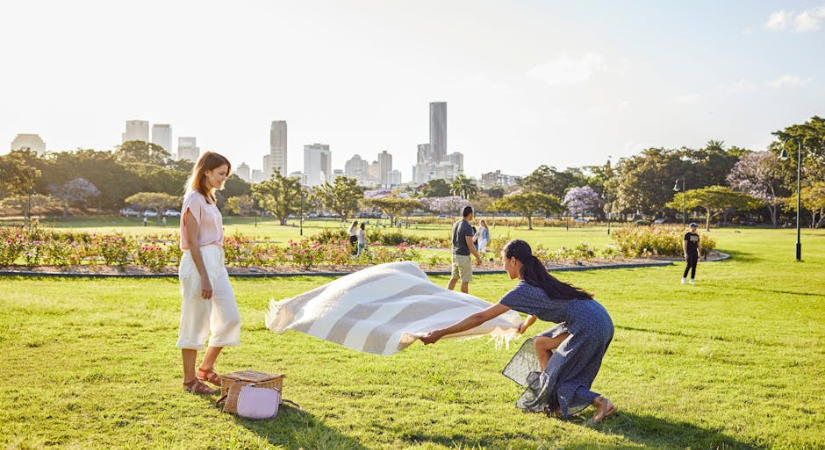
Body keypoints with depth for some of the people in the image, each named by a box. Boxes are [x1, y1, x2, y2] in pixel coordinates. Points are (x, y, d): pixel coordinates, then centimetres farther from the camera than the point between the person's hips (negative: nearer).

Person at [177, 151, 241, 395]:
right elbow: (193, 242, -16)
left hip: (216, 262, 9)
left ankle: (206, 368, 24)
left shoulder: (208, 198, 16)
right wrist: (204, 278, -20)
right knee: (195, 323, 0)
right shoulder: (194, 199, -12)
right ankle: (190, 379, 12)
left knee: (230, 318, 10)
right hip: (199, 263, -9)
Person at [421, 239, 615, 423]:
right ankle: (552, 401, 18)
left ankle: (600, 402, -8)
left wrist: (440, 333, -5)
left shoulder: (523, 290, -9)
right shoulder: (540, 281, 15)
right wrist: (526, 325, 58)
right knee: (540, 342, 18)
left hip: (591, 328, -9)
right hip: (597, 320, 9)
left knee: (558, 377, 1)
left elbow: (480, 318, -9)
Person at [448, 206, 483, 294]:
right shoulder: (467, 227, -16)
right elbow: (470, 244, -20)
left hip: (455, 254, 8)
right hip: (463, 256, -8)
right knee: (465, 281, 0)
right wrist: (478, 257, -12)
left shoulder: (456, 224, 10)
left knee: (454, 278, 15)